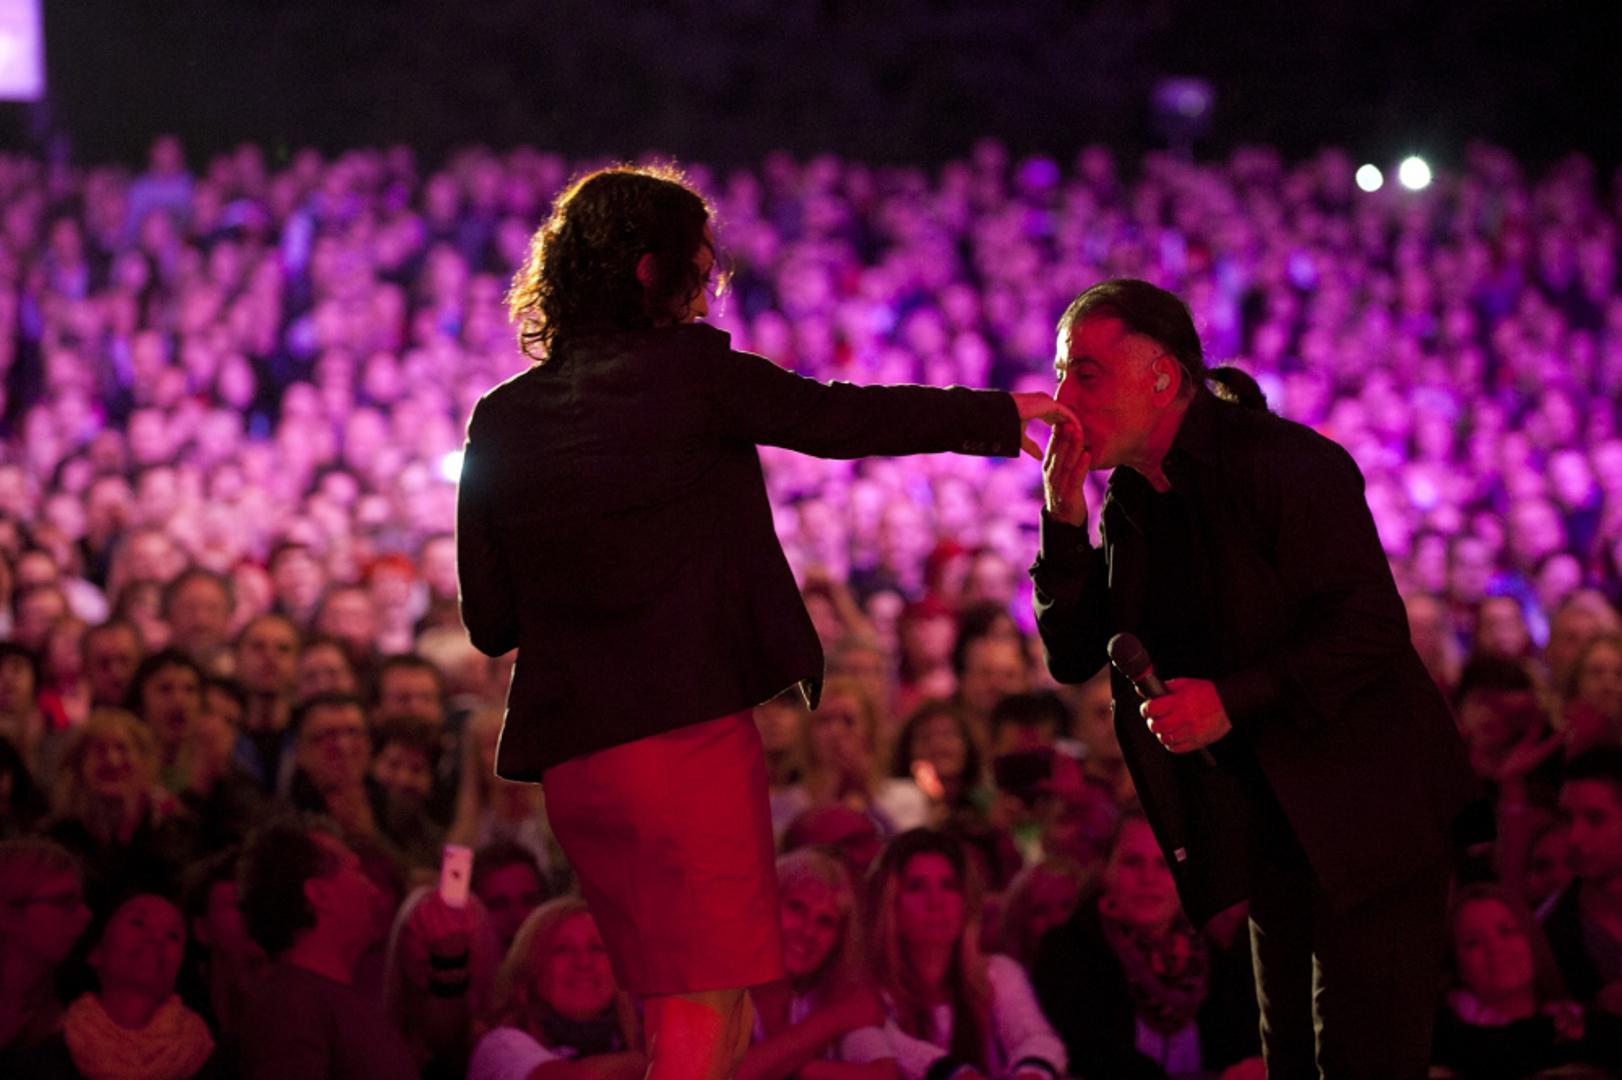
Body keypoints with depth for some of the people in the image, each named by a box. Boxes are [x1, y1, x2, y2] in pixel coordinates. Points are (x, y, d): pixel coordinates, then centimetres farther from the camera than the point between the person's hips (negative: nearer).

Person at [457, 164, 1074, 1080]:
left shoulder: (502, 422, 9)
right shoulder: (692, 372, -5)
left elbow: (489, 622, 10)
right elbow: (849, 420, 4)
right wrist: (1000, 416, 17)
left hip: (573, 757, 6)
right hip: (691, 731, -6)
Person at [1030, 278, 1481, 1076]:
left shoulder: (1286, 463, -16)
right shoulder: (1131, 501, 8)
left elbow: (1370, 627, -21)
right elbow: (1074, 658, 6)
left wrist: (1234, 701, -26)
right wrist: (1064, 523, -7)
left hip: (1367, 809, -8)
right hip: (1271, 822, 8)